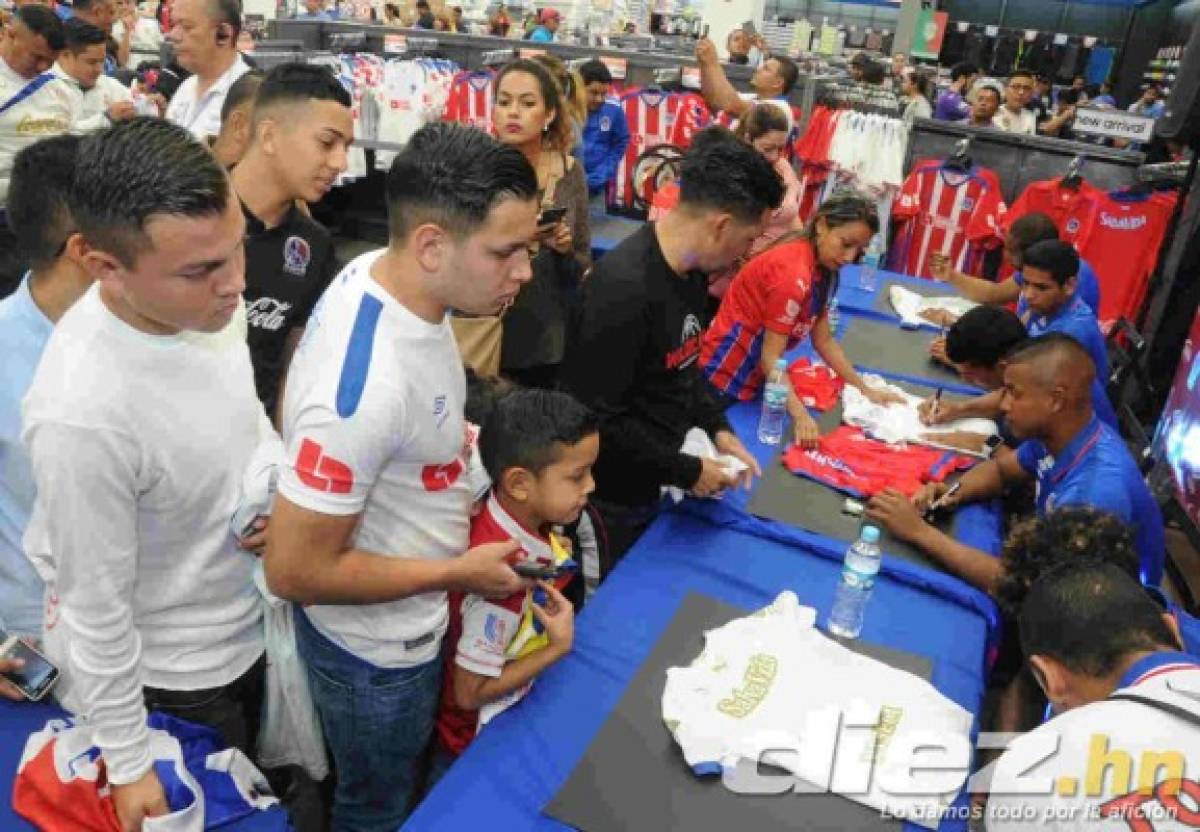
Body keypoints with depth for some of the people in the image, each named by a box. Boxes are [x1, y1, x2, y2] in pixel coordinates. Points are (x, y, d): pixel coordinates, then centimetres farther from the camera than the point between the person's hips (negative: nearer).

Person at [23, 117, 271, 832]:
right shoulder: (83, 413, -37)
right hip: (166, 681, -6)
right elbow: (97, 612, -24)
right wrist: (127, 763, -11)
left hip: (247, 630, 6)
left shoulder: (208, 300, -15)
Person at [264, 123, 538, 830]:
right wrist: (459, 574, -20)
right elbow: (295, 570, -29)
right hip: (378, 649, -7)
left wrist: (446, 438, -1)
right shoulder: (368, 389, -39)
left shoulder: (374, 269, -12)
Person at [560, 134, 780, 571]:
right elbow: (598, 419, -28)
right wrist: (687, 471, -18)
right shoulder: (623, 289, -31)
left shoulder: (690, 268, -1)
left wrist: (717, 426, 1)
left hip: (646, 485, 8)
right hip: (605, 501, -8)